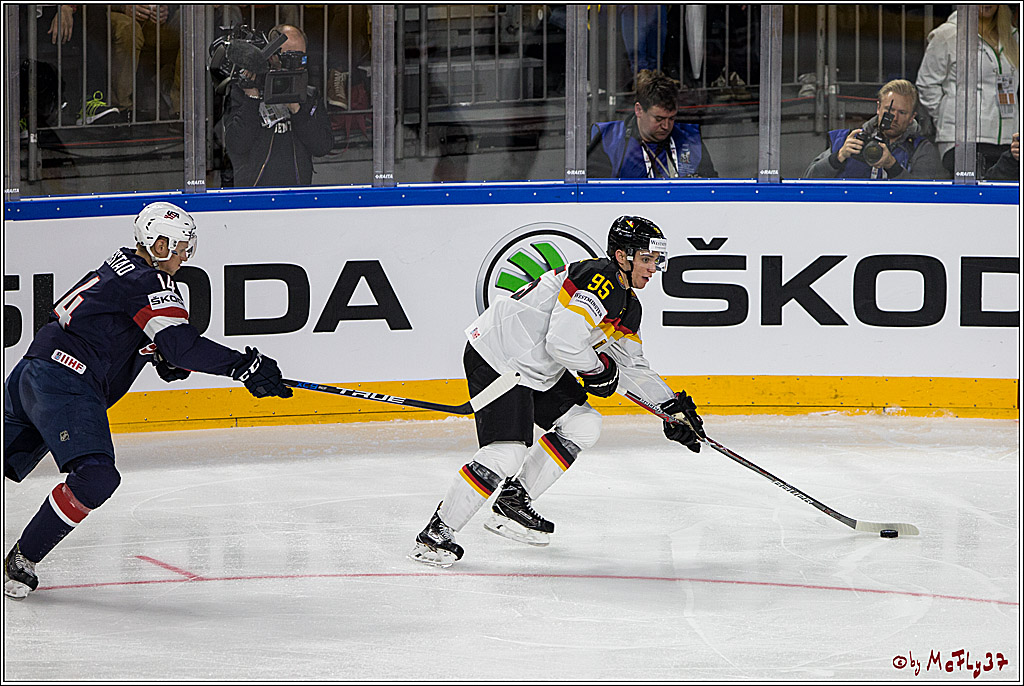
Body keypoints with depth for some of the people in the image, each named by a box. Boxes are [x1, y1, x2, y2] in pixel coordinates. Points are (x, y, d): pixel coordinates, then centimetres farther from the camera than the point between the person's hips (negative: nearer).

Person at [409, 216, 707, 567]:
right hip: (495, 359, -11)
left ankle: (512, 504, 15)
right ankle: (437, 532, -12)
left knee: (583, 424, 10)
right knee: (507, 452, -20)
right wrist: (599, 368, -11)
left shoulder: (627, 305, 12)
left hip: (537, 371, 11)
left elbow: (632, 367, 21)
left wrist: (673, 407, 13)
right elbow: (563, 342, -30)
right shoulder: (596, 279, -21)